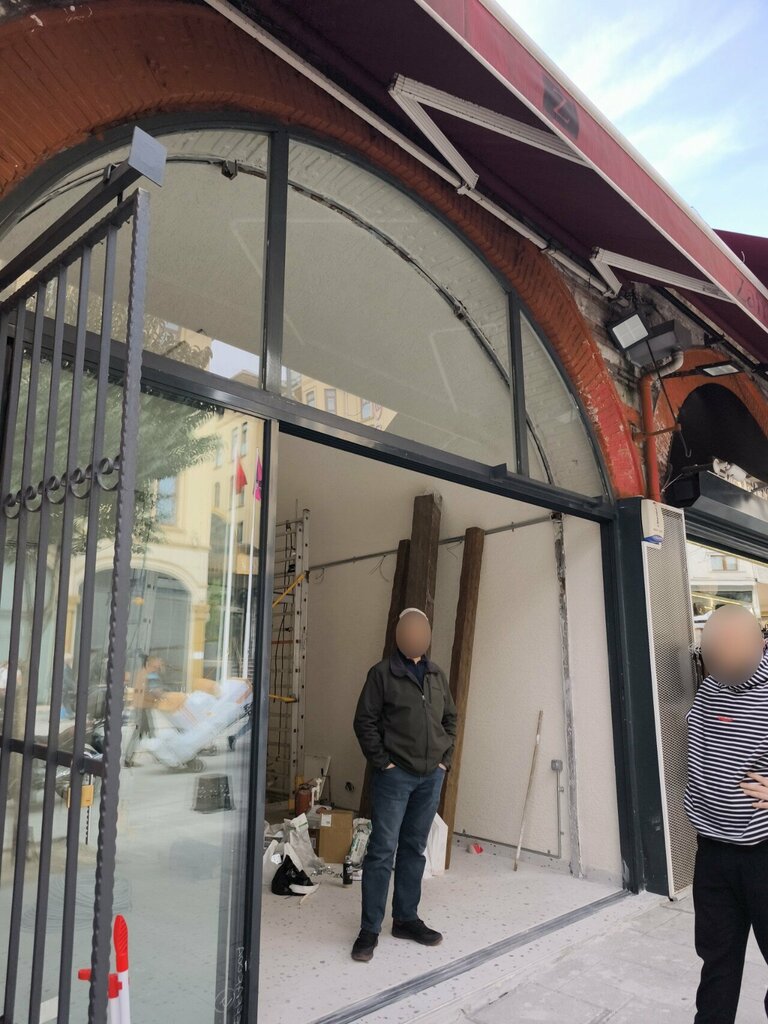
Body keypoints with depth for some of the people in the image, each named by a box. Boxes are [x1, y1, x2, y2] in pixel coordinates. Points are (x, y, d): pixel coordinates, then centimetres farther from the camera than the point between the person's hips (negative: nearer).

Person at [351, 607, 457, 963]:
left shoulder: (437, 675, 9)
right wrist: (382, 762, -11)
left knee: (414, 849, 15)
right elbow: (364, 721, -8)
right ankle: (369, 929, 11)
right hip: (395, 775, -5)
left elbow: (450, 718, 17)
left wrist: (444, 758, 8)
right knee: (382, 850, -1)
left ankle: (406, 918, 28)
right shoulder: (383, 673, -7)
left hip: (431, 777, 5)